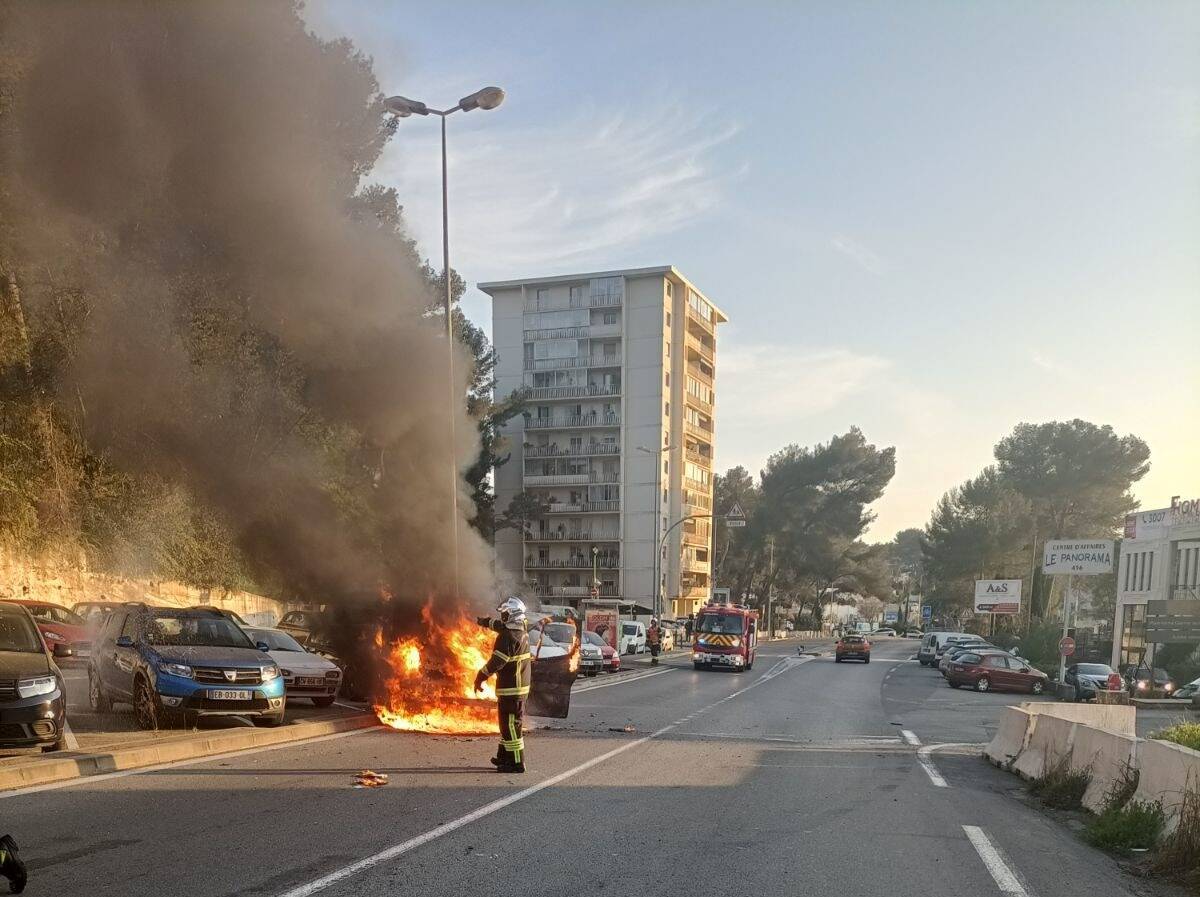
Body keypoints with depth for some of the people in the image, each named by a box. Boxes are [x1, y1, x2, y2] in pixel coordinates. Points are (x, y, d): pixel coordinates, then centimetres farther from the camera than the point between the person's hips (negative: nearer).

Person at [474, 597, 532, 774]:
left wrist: (480, 678, -13)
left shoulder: (509, 637, -21)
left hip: (511, 688, -10)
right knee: (507, 723, 19)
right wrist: (486, 622, 45)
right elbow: (501, 626, 29)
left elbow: (496, 661, -22)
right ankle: (504, 756, 28)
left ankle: (517, 762, -2)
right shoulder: (521, 629, 8)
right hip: (520, 685, 10)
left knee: (510, 725, -5)